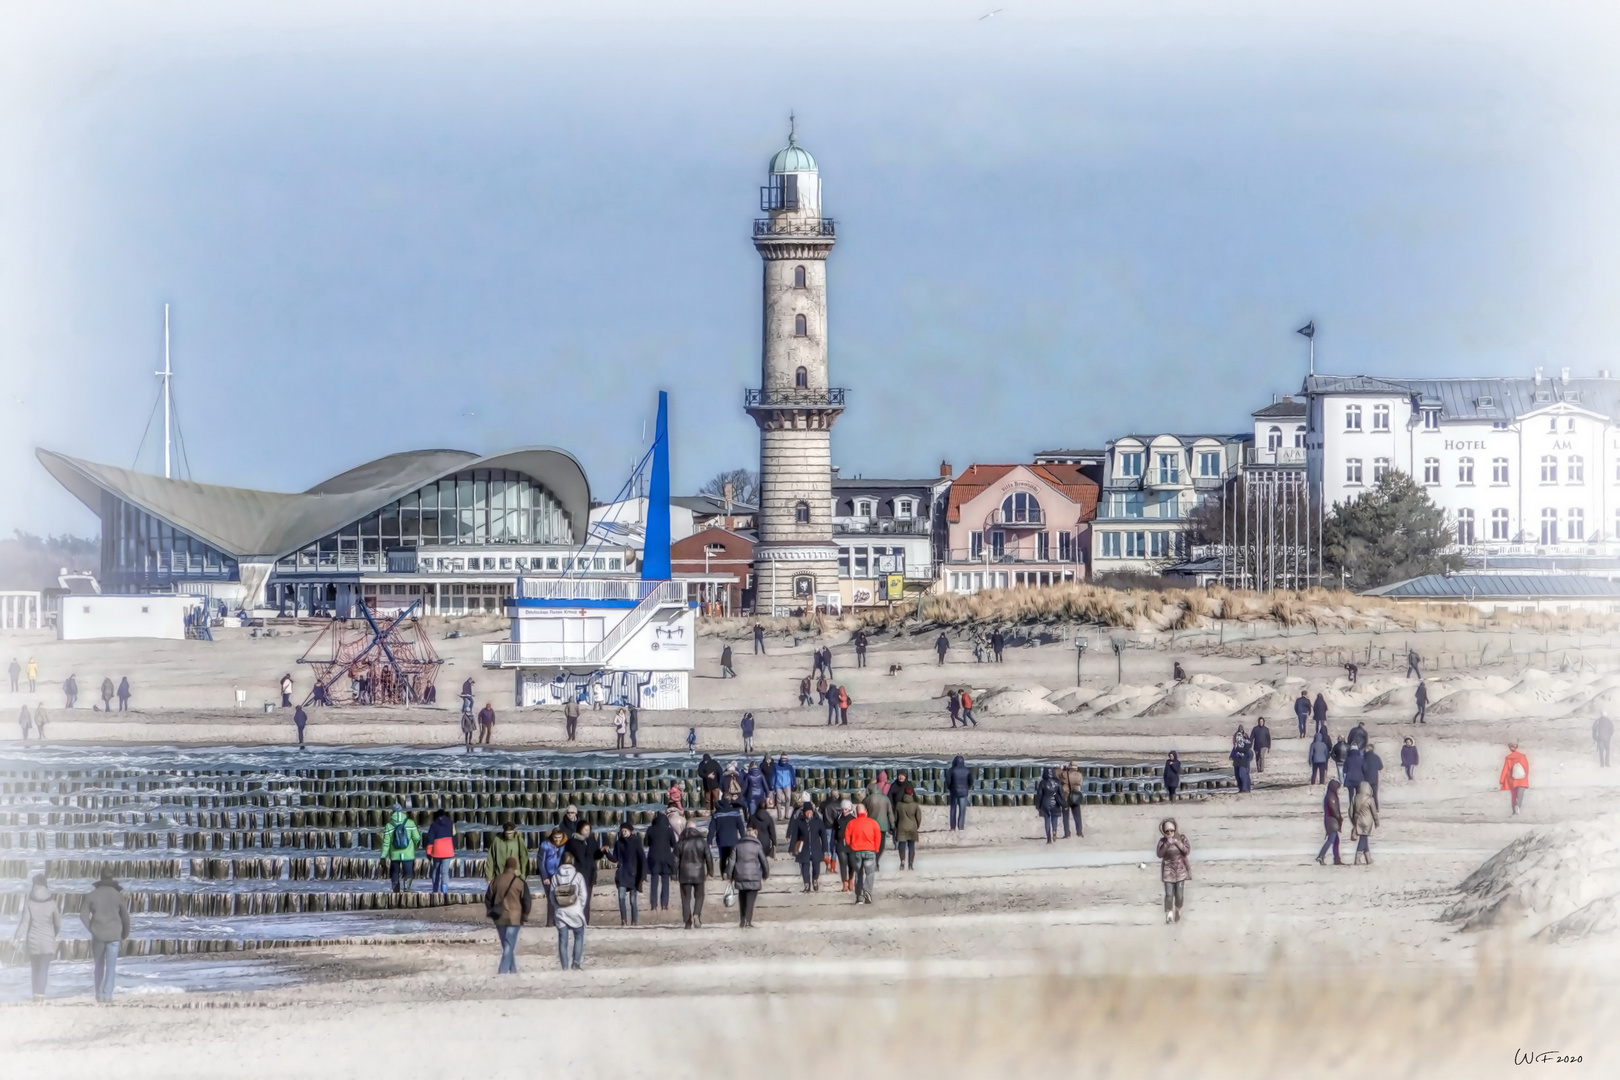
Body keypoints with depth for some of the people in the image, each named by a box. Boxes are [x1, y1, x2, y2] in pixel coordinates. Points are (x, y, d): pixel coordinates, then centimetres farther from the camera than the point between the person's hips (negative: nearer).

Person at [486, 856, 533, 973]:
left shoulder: (496, 881, 4)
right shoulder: (520, 882, -8)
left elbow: (488, 898, 10)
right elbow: (527, 901, -6)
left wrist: (491, 912, 21)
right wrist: (525, 915, 7)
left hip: (499, 918, 4)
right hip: (514, 918, -4)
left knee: (507, 946, 17)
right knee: (509, 947, -5)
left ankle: (513, 970, 24)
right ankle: (503, 971, -16)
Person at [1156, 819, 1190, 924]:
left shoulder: (1181, 837, -3)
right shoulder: (1163, 841, -6)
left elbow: (1187, 851, -10)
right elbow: (1160, 854, -15)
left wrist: (1177, 843, -18)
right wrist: (1167, 844, -24)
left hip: (1180, 869, 1)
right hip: (1168, 870, -1)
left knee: (1179, 894, 2)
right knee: (1169, 894, -11)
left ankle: (1178, 911, 25)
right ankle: (1169, 913, 2)